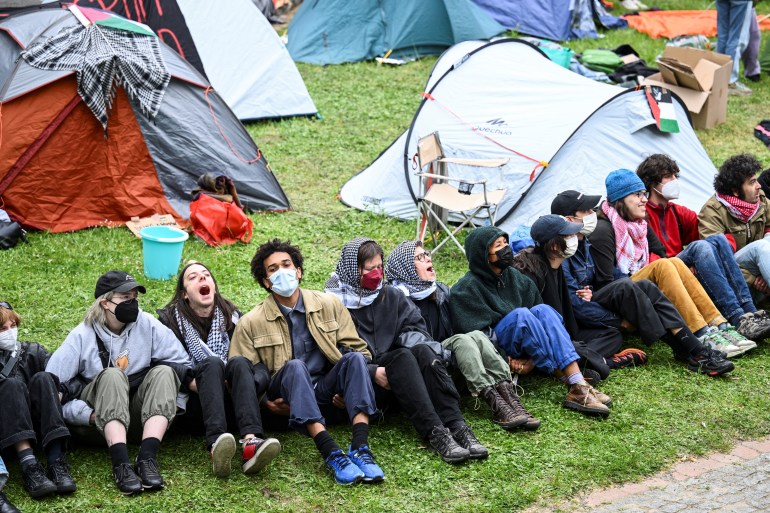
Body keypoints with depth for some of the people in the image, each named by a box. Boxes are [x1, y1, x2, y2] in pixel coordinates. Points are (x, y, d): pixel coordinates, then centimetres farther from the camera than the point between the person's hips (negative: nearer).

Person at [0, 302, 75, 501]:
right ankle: (28, 464, -44)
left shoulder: (33, 352, 20)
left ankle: (56, 462, -36)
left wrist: (61, 392, -14)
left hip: (39, 426, 2)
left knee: (42, 379, -21)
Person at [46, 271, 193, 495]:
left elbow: (183, 366, 0)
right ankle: (120, 464, -45)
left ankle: (147, 458, -38)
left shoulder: (147, 324, 2)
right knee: (112, 375, -30)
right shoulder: (82, 336, -4)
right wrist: (88, 415, -21)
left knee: (164, 372, -23)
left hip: (140, 413, 2)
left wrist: (169, 402, -12)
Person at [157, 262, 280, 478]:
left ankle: (251, 441, -54)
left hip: (228, 401, 2)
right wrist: (194, 383, -18)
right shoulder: (170, 320, 7)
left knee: (239, 362, -27)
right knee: (212, 363, -30)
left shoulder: (232, 316, 15)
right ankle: (216, 447, -59)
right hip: (193, 403, -2)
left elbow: (249, 362, 11)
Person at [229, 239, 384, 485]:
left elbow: (359, 350, 10)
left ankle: (360, 447, -43)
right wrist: (265, 401, -15)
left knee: (354, 359, -27)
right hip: (286, 396, -2)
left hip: (327, 388, 2)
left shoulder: (328, 304, 10)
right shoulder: (251, 323, 4)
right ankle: (331, 453, -50)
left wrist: (351, 388, -7)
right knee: (294, 366, -35)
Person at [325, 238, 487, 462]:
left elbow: (415, 324, 11)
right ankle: (435, 434, -47)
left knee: (422, 350, -26)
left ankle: (457, 427, -40)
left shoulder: (390, 295, 17)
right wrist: (372, 372, -22)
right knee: (402, 356, -32)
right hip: (362, 384, -5)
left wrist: (413, 341, -12)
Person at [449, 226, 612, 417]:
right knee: (520, 315, -28)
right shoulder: (467, 289, -7)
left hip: (519, 352, 6)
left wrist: (533, 357, -6)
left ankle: (578, 383, -33)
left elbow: (539, 320, 8)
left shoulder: (514, 277, 11)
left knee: (542, 310, -19)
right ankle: (570, 384, -30)